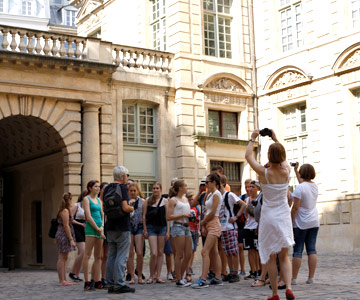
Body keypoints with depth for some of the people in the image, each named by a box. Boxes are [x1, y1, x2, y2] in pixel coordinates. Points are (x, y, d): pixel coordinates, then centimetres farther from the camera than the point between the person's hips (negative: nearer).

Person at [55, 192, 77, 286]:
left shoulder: (63, 210, 17)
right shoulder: (65, 211, -13)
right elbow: (66, 226, -18)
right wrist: (71, 239, -18)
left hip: (61, 235, 10)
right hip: (64, 235, -10)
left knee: (64, 258, 11)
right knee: (62, 258, -8)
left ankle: (64, 279, 15)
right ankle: (61, 280, -8)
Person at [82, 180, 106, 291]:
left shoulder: (99, 200, 19)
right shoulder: (86, 199, -2)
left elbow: (102, 215, 16)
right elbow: (88, 216, -9)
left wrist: (102, 227, -2)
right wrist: (98, 229, -11)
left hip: (99, 229, 7)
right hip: (91, 228, -7)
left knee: (98, 257, 7)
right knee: (87, 255, -7)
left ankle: (96, 281, 10)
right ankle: (87, 282, -8)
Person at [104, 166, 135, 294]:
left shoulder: (107, 188, 9)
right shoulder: (122, 188, -11)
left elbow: (105, 208, 15)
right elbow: (125, 208, -21)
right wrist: (132, 208, 1)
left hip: (110, 227, 7)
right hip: (122, 228, -7)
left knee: (111, 256, 11)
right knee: (121, 257, -3)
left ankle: (110, 284, 14)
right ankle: (119, 285, -4)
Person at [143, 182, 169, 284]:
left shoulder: (165, 201, 5)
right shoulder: (148, 201, 4)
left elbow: (167, 216, 4)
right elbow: (144, 216, 4)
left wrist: (168, 231, -1)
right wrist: (145, 230, -1)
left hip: (162, 227, 2)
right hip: (151, 227, -2)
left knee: (160, 252, 4)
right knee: (154, 253, -9)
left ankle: (158, 276, 10)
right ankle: (151, 276, 5)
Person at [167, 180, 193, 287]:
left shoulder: (186, 199, 18)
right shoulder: (173, 200, -4)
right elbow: (168, 217, -11)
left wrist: (190, 215, 8)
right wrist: (182, 215, -16)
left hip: (187, 227, 8)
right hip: (178, 227, -8)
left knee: (188, 255, 6)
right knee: (179, 255, -5)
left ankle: (181, 277, 18)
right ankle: (178, 280, 1)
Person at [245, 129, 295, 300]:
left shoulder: (264, 173, -13)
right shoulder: (286, 171, -4)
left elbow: (248, 156, 3)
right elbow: (284, 157, 20)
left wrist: (253, 139, 15)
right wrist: (276, 140, 28)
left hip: (268, 218, -3)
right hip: (284, 217, 3)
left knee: (271, 258, 7)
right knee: (284, 257, 11)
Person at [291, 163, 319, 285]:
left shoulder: (299, 188, -14)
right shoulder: (315, 186, 6)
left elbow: (295, 207, -16)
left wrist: (290, 222, -8)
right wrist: (295, 170, 35)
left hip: (301, 224, -6)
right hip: (314, 222, 6)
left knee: (297, 250, -2)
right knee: (312, 249, 6)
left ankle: (294, 278, 0)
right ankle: (311, 277, 6)